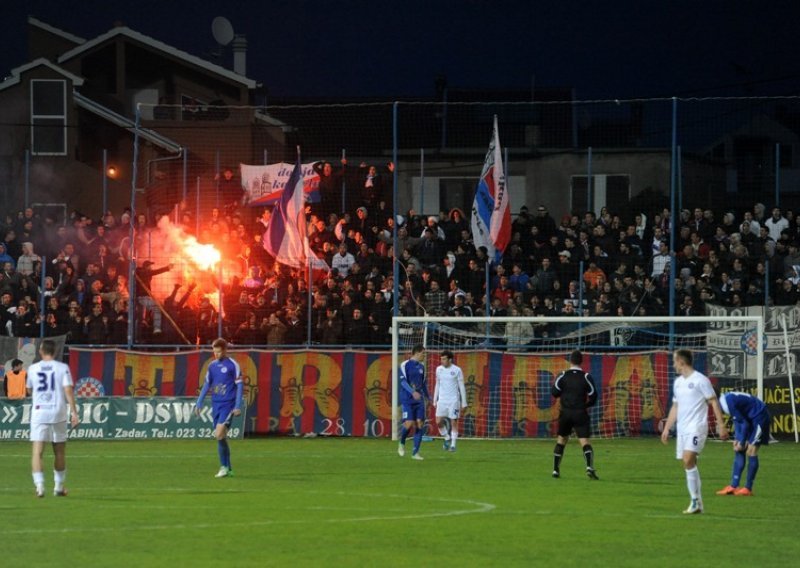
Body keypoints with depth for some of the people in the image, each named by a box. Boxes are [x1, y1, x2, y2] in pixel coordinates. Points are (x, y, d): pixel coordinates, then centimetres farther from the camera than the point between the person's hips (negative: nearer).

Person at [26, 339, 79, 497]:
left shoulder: (33, 369, 4)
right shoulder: (62, 368, -1)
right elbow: (68, 390, -10)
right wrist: (74, 412, -10)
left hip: (39, 412, 0)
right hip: (58, 413, 0)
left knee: (37, 451, -5)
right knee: (59, 452, 14)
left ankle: (39, 485, -21)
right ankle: (59, 487, 20)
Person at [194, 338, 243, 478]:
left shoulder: (232, 365, -5)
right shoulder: (212, 366, 12)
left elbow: (239, 385, -6)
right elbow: (206, 385, 18)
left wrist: (238, 406, -12)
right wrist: (198, 404, 14)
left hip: (228, 405, -6)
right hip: (216, 405, 6)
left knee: (219, 434, -19)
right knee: (220, 437, 6)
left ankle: (224, 466, -9)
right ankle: (227, 469, 14)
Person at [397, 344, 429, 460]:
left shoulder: (421, 366, 13)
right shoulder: (405, 365, -6)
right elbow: (403, 381, -14)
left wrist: (427, 396, 27)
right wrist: (413, 392, -27)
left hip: (419, 400, 6)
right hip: (407, 399, -6)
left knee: (419, 424, -3)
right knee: (409, 423, -15)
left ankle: (415, 453, 2)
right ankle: (402, 444, 15)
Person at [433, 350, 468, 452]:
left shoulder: (457, 370, -5)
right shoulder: (439, 369, 7)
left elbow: (461, 387, -1)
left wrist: (464, 403, -3)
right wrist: (435, 401, 14)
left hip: (454, 401, -3)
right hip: (442, 400, 3)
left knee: (454, 422, -4)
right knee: (439, 422, -6)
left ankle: (453, 445, 3)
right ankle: (447, 438, 16)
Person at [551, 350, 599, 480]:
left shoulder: (563, 376, 0)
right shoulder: (586, 377, -3)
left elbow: (555, 393, -4)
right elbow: (593, 396, -3)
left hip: (565, 413, 2)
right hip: (580, 414, -2)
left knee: (561, 440, 18)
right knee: (585, 442, -8)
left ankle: (556, 469, 19)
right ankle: (590, 466, -30)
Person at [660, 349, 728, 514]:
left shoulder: (700, 380, -7)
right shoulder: (678, 382, 17)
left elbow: (714, 402, -8)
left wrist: (721, 425, -13)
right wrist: (667, 428, 20)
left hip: (696, 427, -8)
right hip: (682, 429, 8)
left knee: (688, 460, -22)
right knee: (688, 464, 6)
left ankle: (695, 501, -18)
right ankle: (697, 504, 10)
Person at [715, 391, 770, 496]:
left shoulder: (728, 402, -27)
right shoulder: (726, 399, 2)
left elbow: (744, 423, -20)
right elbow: (737, 420, 12)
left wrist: (741, 443, -10)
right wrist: (736, 439, 5)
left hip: (760, 417, -10)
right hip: (751, 419, 10)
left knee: (751, 451, -11)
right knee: (739, 451, 7)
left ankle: (748, 489, -5)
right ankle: (733, 487, 8)